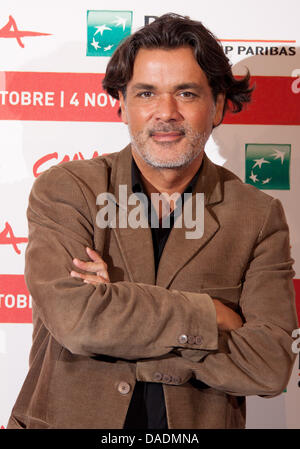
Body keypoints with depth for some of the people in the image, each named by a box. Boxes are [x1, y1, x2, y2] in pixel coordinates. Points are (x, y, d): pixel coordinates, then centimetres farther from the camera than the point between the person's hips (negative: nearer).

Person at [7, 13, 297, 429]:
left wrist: (121, 323, -15)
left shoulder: (259, 216, -2)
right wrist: (210, 316, -13)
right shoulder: (63, 190, -3)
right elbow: (71, 316, -17)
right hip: (68, 418, 0)